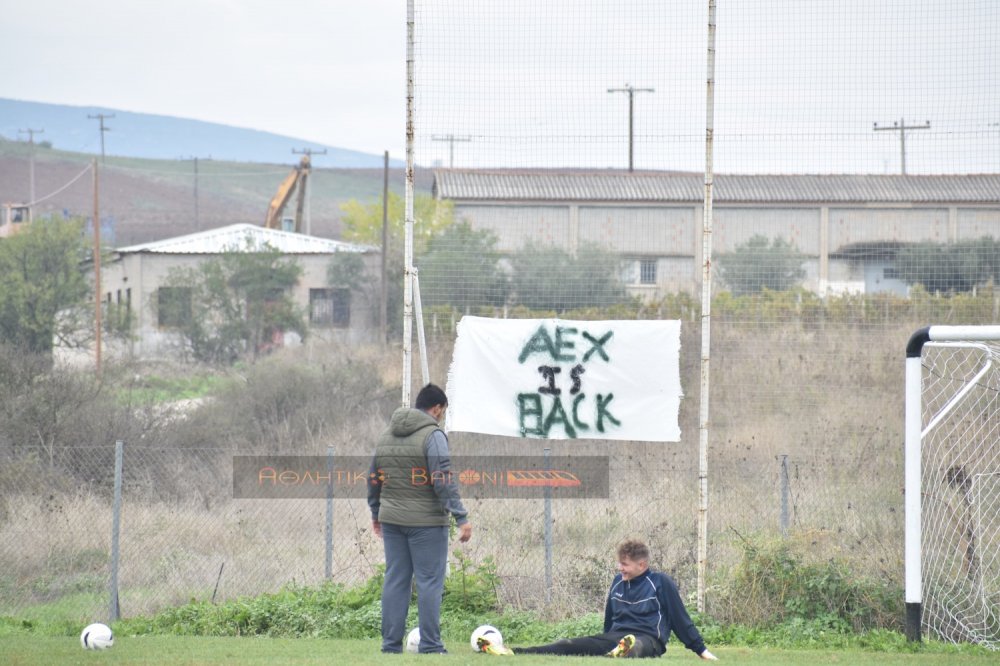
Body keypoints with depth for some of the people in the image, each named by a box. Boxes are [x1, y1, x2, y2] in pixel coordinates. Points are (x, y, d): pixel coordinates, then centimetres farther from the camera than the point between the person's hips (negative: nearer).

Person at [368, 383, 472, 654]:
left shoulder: (385, 436, 12)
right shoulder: (433, 435, -10)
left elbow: (373, 479, 17)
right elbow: (443, 481, -17)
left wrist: (376, 514, 28)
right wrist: (461, 517, -15)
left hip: (392, 520, 6)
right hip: (426, 520, -6)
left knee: (395, 581, 9)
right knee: (430, 581, -2)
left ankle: (391, 644, 9)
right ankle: (430, 645, -5)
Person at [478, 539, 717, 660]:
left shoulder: (660, 583, -2)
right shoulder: (618, 582, 17)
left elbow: (680, 619, 0)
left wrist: (701, 650, 2)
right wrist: (606, 643, 37)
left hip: (647, 639, -5)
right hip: (616, 637, 5)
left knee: (635, 646, -44)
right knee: (571, 645, -16)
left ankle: (625, 653, -84)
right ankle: (510, 653, -34)